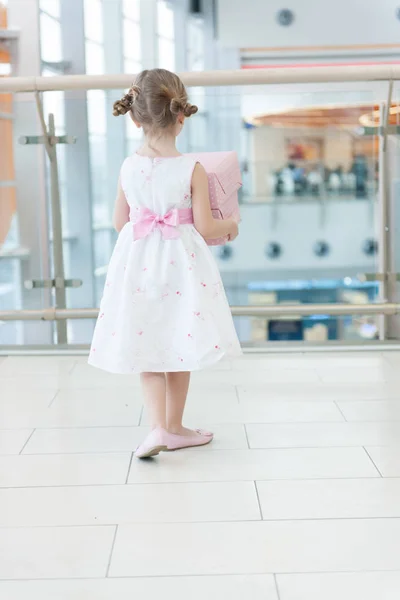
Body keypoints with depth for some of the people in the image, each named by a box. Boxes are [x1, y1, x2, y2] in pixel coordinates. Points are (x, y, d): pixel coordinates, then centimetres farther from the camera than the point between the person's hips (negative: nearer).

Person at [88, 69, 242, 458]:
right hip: (181, 264, -2)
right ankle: (174, 429, 24)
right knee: (178, 343, 12)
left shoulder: (128, 167, -3)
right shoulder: (192, 170, -13)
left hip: (138, 264, 2)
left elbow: (119, 222, 6)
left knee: (146, 347, 10)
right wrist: (230, 225, 9)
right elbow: (204, 228, -11)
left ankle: (158, 426, -3)